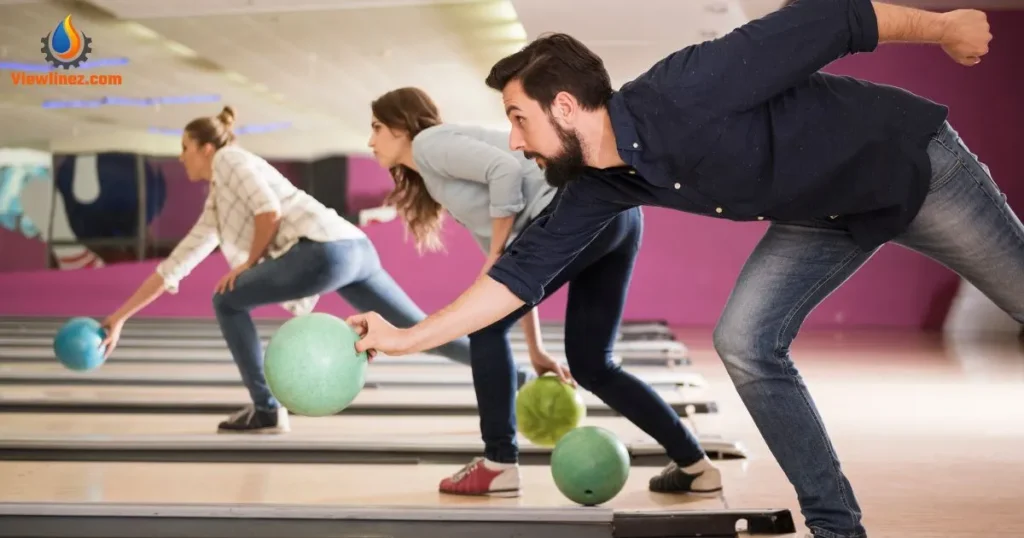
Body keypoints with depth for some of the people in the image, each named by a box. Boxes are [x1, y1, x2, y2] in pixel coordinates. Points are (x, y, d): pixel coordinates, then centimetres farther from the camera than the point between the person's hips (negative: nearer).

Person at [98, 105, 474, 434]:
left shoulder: (229, 158, 9)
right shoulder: (215, 208, 32)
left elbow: (269, 211, -8)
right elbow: (173, 267, 34)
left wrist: (249, 264, 4)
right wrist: (119, 318, 34)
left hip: (327, 250, -9)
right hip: (354, 249, 9)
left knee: (227, 302, 4)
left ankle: (265, 410, 7)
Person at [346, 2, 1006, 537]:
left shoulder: (681, 93, -34)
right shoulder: (598, 187, -10)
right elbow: (524, 270, -4)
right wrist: (407, 338, -6)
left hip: (912, 160, -6)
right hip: (827, 214, 6)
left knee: (1019, 295, 4)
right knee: (746, 342, -7)